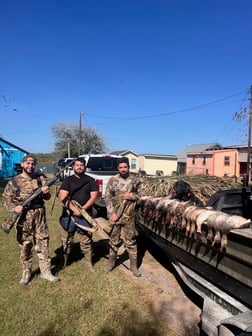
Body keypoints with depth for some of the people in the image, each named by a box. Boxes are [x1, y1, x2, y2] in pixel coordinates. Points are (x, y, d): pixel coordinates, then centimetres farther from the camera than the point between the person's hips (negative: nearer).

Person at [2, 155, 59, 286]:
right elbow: (6, 200, 1)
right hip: (24, 217, -1)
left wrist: (46, 192, -17)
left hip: (40, 216, 1)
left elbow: (47, 198, 6)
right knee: (25, 245, 10)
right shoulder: (13, 181, -1)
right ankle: (26, 272, 27)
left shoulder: (40, 178, 4)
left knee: (43, 243, 7)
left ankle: (45, 271, 19)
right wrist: (14, 208, -19)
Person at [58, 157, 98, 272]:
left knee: (86, 241, 9)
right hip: (69, 215, 0)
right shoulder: (68, 180, 2)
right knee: (66, 240, 11)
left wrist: (82, 209, -14)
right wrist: (74, 209, -19)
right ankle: (63, 262, 28)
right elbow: (63, 197, -8)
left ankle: (88, 263, 23)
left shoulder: (90, 180, 5)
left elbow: (93, 197, -3)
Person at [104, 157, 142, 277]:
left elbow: (140, 194, 7)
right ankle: (111, 261, 32)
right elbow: (107, 197, -3)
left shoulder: (135, 180, 0)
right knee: (114, 239, 14)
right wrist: (112, 212, -11)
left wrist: (132, 196, -14)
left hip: (129, 216, 0)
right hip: (115, 215, 1)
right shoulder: (112, 180, -2)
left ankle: (133, 265, 20)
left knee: (130, 240, 7)